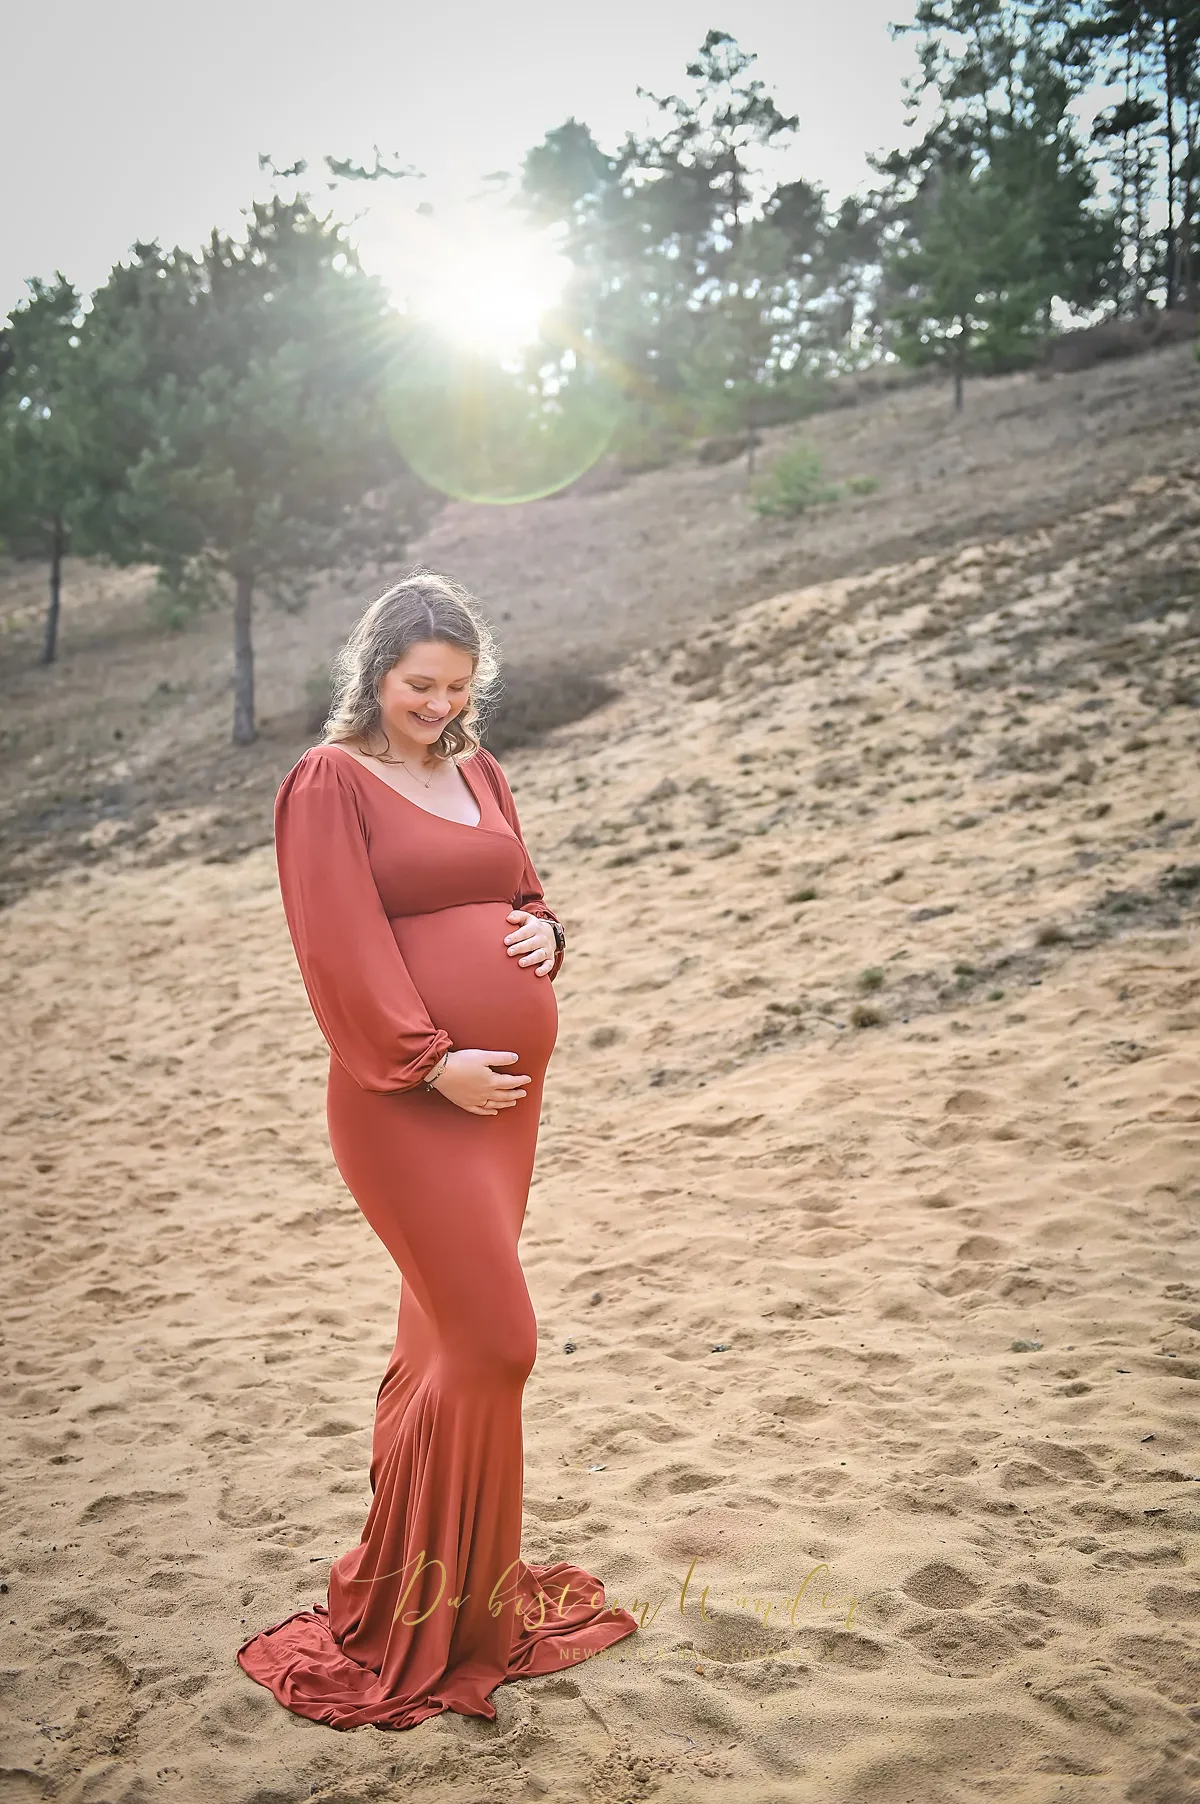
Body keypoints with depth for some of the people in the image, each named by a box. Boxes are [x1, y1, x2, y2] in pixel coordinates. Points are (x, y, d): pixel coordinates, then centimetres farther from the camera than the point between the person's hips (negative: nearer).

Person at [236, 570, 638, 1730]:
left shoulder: (476, 771, 14)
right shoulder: (332, 781, -7)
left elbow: (524, 891, 22)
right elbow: (343, 949, -14)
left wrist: (543, 930, -1)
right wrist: (431, 1061, -17)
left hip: (506, 1093, 7)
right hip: (410, 1102, -7)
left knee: (446, 1333, 17)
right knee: (495, 1343, -7)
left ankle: (426, 1577, 35)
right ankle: (427, 1619, 13)